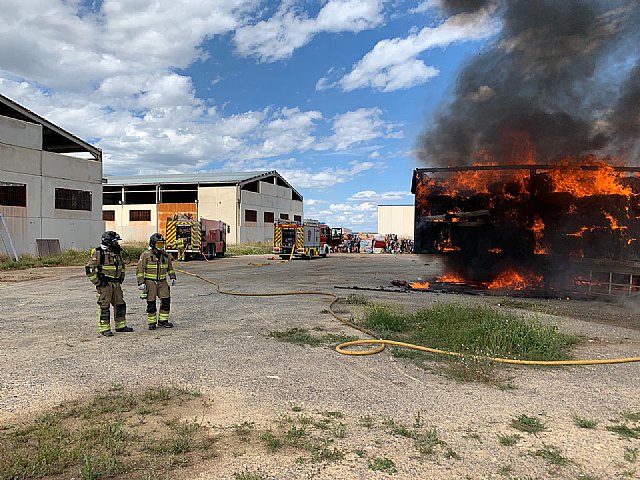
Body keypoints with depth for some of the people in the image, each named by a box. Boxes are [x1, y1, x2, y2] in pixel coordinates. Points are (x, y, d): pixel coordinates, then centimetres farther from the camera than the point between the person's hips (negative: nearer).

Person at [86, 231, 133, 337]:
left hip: (116, 283, 8)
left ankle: (121, 326, 23)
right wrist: (97, 282, -14)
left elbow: (122, 265, 28)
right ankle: (104, 329, 6)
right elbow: (89, 268, -15)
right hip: (105, 284, -8)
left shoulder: (117, 252, 10)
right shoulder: (98, 253, -12)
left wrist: (121, 277, 19)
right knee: (104, 307, -2)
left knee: (120, 305, 12)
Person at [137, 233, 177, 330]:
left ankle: (163, 320, 11)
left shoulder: (165, 255, 9)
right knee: (151, 303, -1)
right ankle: (152, 322, 11)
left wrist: (172, 277, 14)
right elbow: (140, 270, -7)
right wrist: (141, 282, -13)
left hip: (162, 282, 4)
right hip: (150, 282, -4)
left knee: (166, 300, -2)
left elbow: (170, 267, 22)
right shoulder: (146, 255, -6)